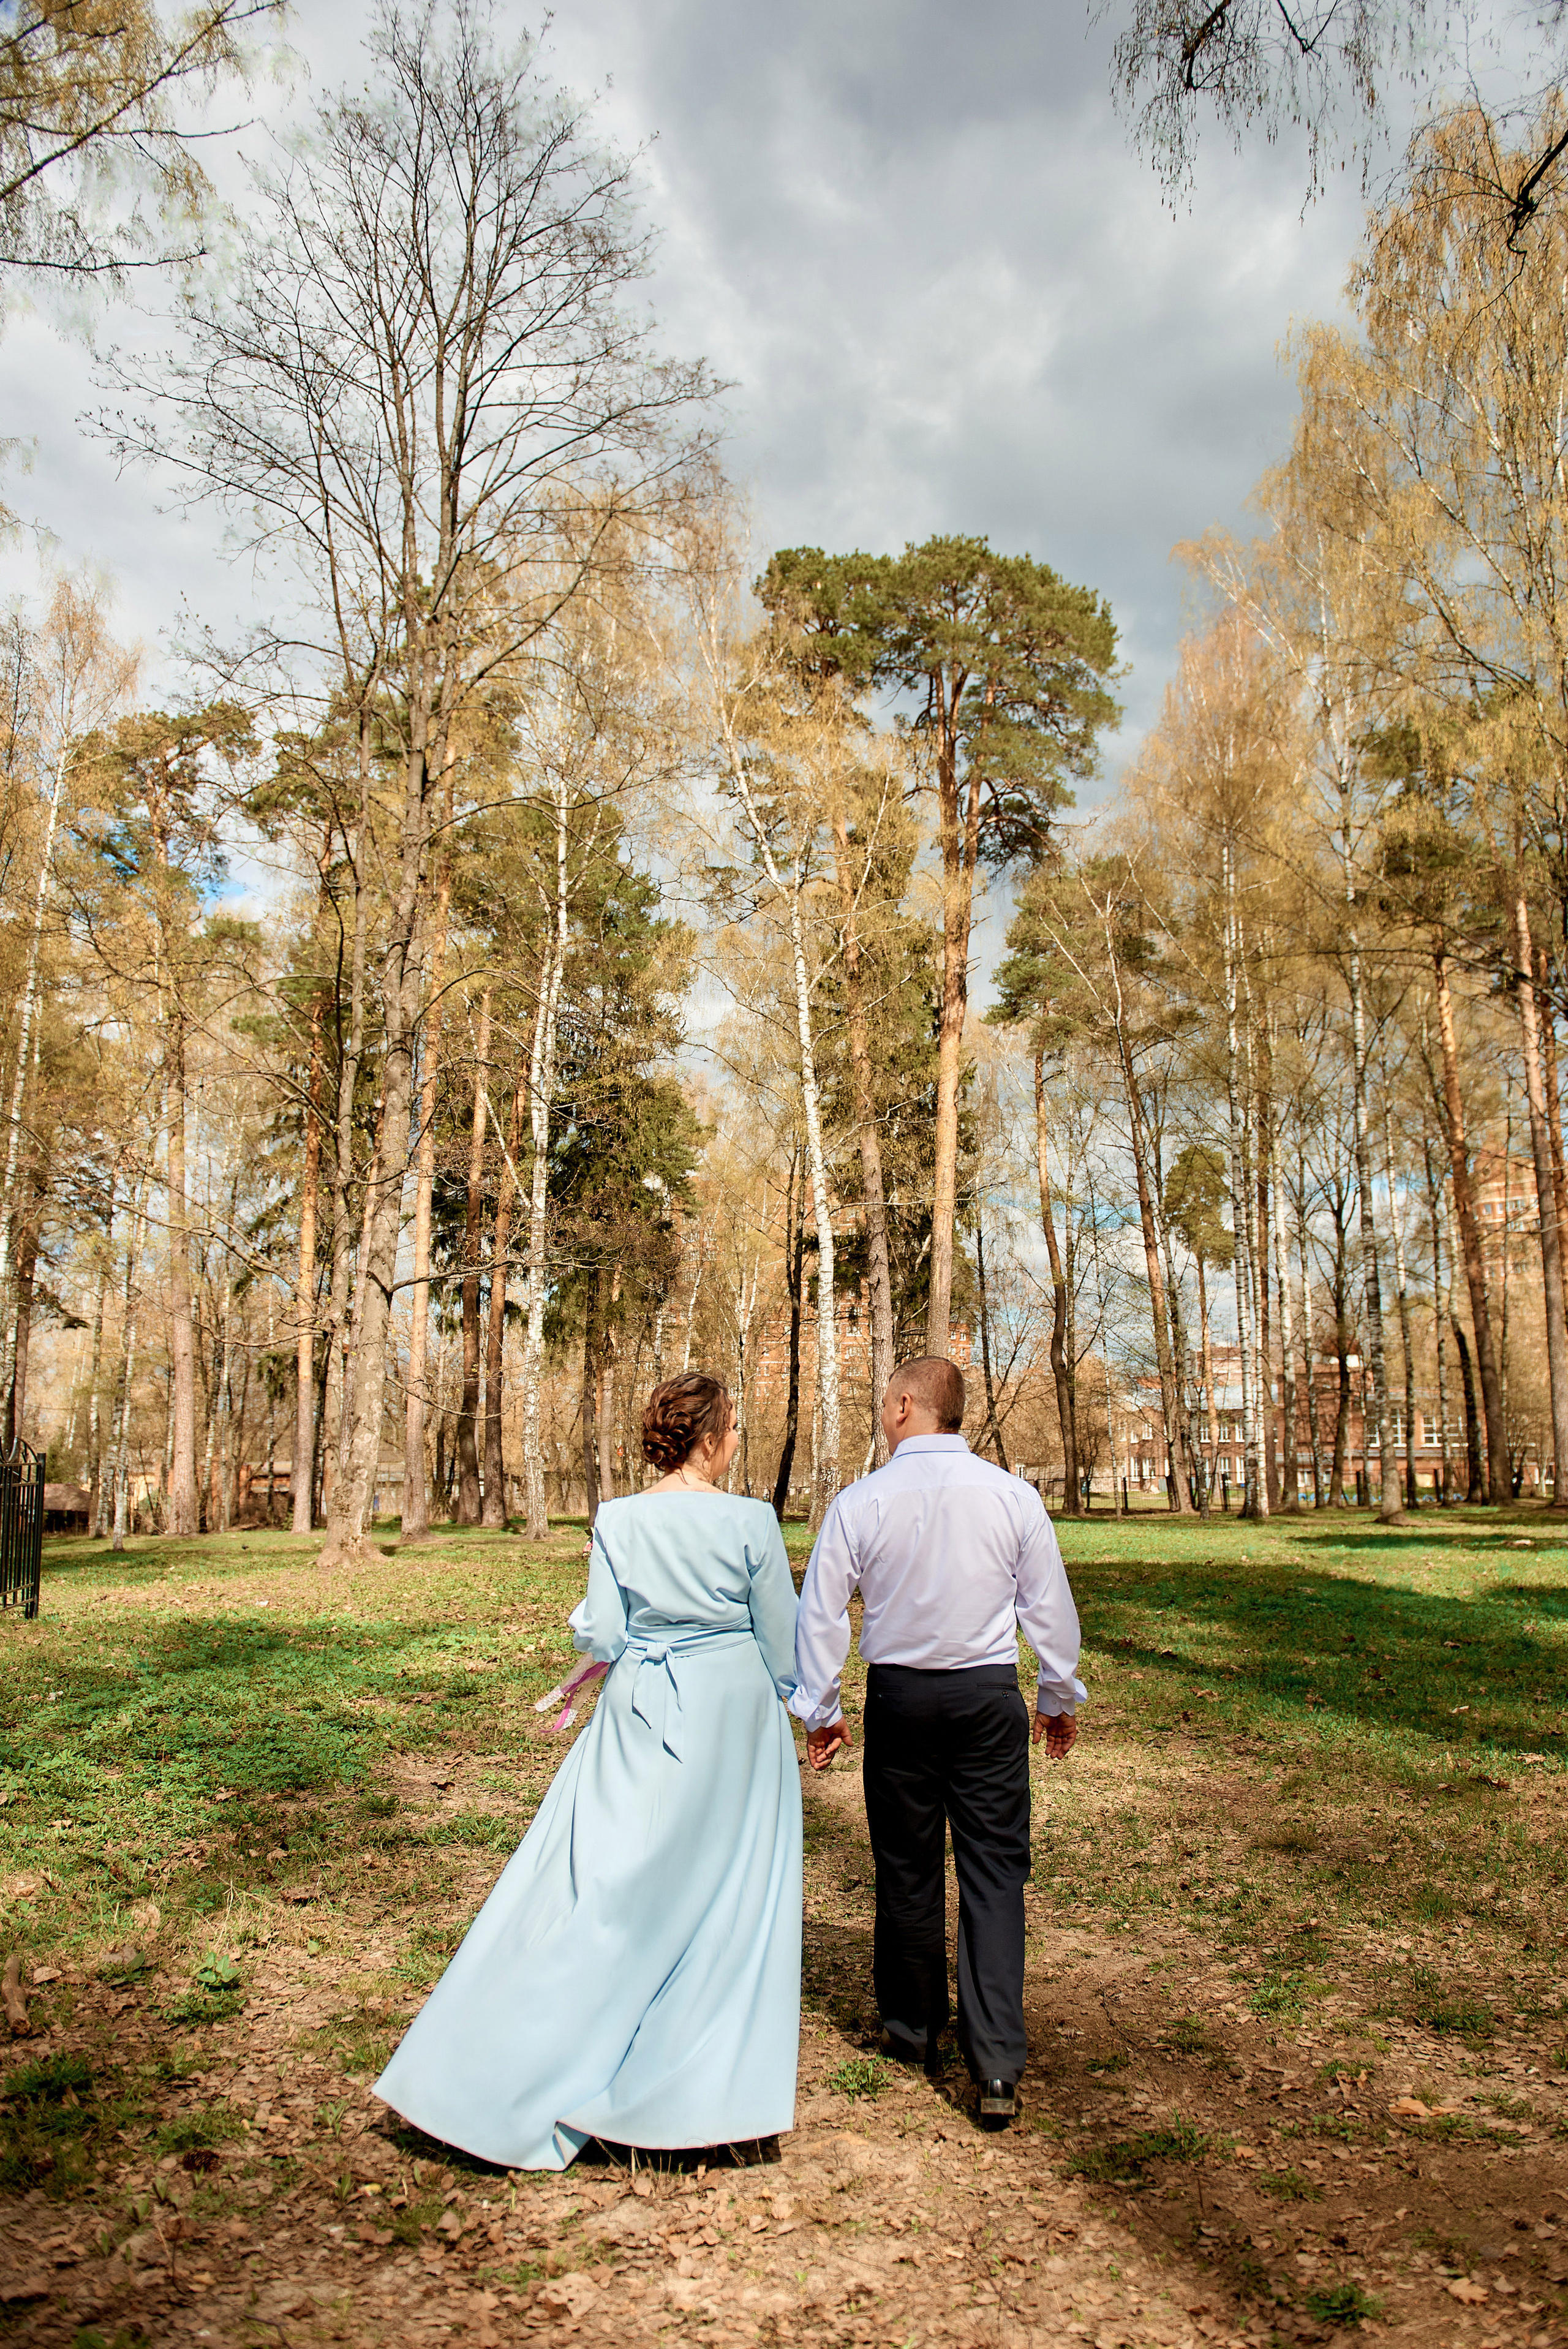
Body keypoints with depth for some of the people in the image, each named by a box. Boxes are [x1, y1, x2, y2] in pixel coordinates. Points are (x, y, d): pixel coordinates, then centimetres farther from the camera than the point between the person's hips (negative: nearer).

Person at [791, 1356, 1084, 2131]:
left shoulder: (861, 1502, -8)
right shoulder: (1013, 1496, -6)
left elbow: (821, 1611, -3)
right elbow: (1050, 1607, 2)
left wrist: (820, 1710, 9)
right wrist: (1060, 1697, 16)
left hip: (898, 1696, 0)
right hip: (989, 1695, 0)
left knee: (907, 1867, 14)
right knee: (994, 1869, 5)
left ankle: (913, 2030, 30)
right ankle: (998, 2063, 1)